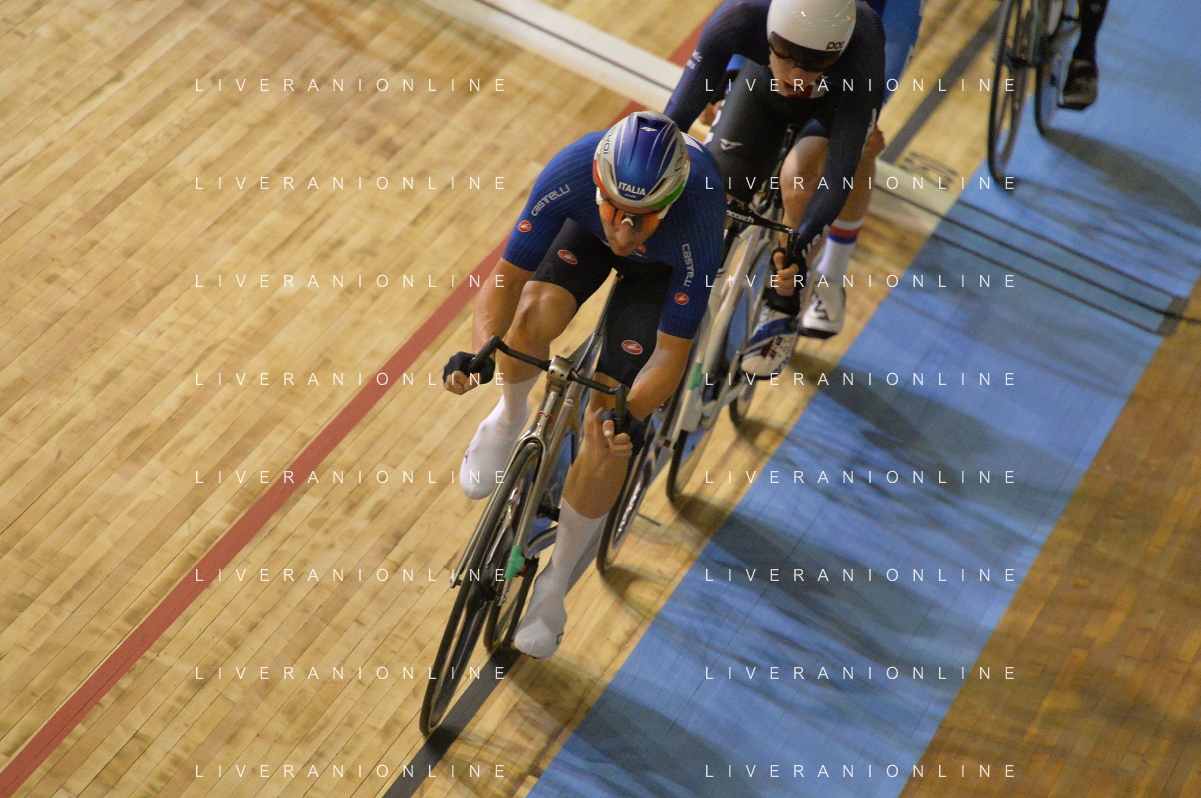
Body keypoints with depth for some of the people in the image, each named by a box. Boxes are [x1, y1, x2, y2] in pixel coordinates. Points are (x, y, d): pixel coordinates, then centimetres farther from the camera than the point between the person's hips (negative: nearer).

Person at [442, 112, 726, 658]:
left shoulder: (694, 228, -43)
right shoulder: (570, 176, -38)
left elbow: (672, 351, -34)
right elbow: (508, 275, -29)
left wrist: (632, 413, -52)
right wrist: (481, 351, -46)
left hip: (663, 263, -2)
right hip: (583, 230, 2)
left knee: (608, 428, -12)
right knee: (535, 314, -33)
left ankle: (555, 586, 9)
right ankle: (510, 418, 5)